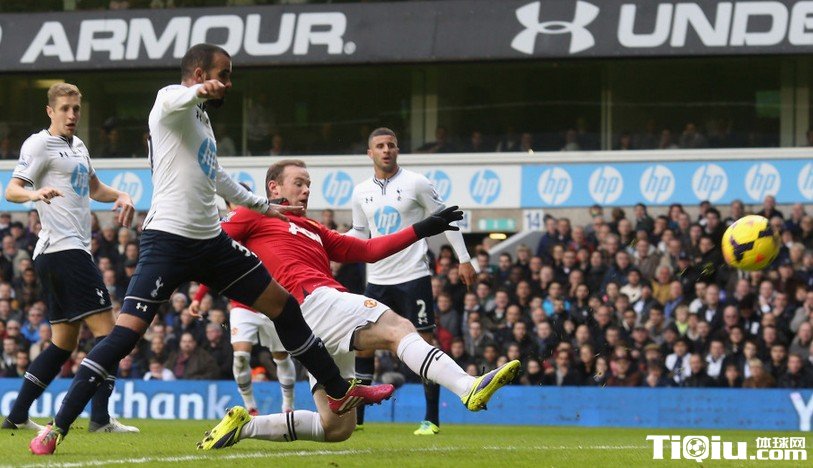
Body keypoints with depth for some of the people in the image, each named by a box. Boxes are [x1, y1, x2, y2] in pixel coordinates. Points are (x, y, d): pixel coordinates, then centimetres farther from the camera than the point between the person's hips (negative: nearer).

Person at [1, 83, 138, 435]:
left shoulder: (77, 146, 20)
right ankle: (100, 417, -17)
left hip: (69, 252, 10)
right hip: (63, 248, -10)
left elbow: (94, 188, 34)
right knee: (106, 329, -13)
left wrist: (120, 196, 13)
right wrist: (35, 194, -37)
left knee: (64, 342, 11)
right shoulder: (39, 144, -6)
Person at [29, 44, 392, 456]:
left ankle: (339, 392, 25)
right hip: (168, 239, -9)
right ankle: (57, 427, -13)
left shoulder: (200, 118, 20)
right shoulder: (173, 102, -6)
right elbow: (177, 97, -34)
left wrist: (262, 206, 45)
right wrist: (200, 91, -58)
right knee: (127, 332, -17)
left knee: (283, 305, 12)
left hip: (210, 241, 9)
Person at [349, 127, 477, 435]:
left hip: (413, 276, -4)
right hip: (377, 279, 4)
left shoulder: (415, 184, -4)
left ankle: (432, 419, -2)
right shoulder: (362, 192, 9)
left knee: (424, 341, -6)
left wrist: (464, 260, -3)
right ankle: (356, 416, 11)